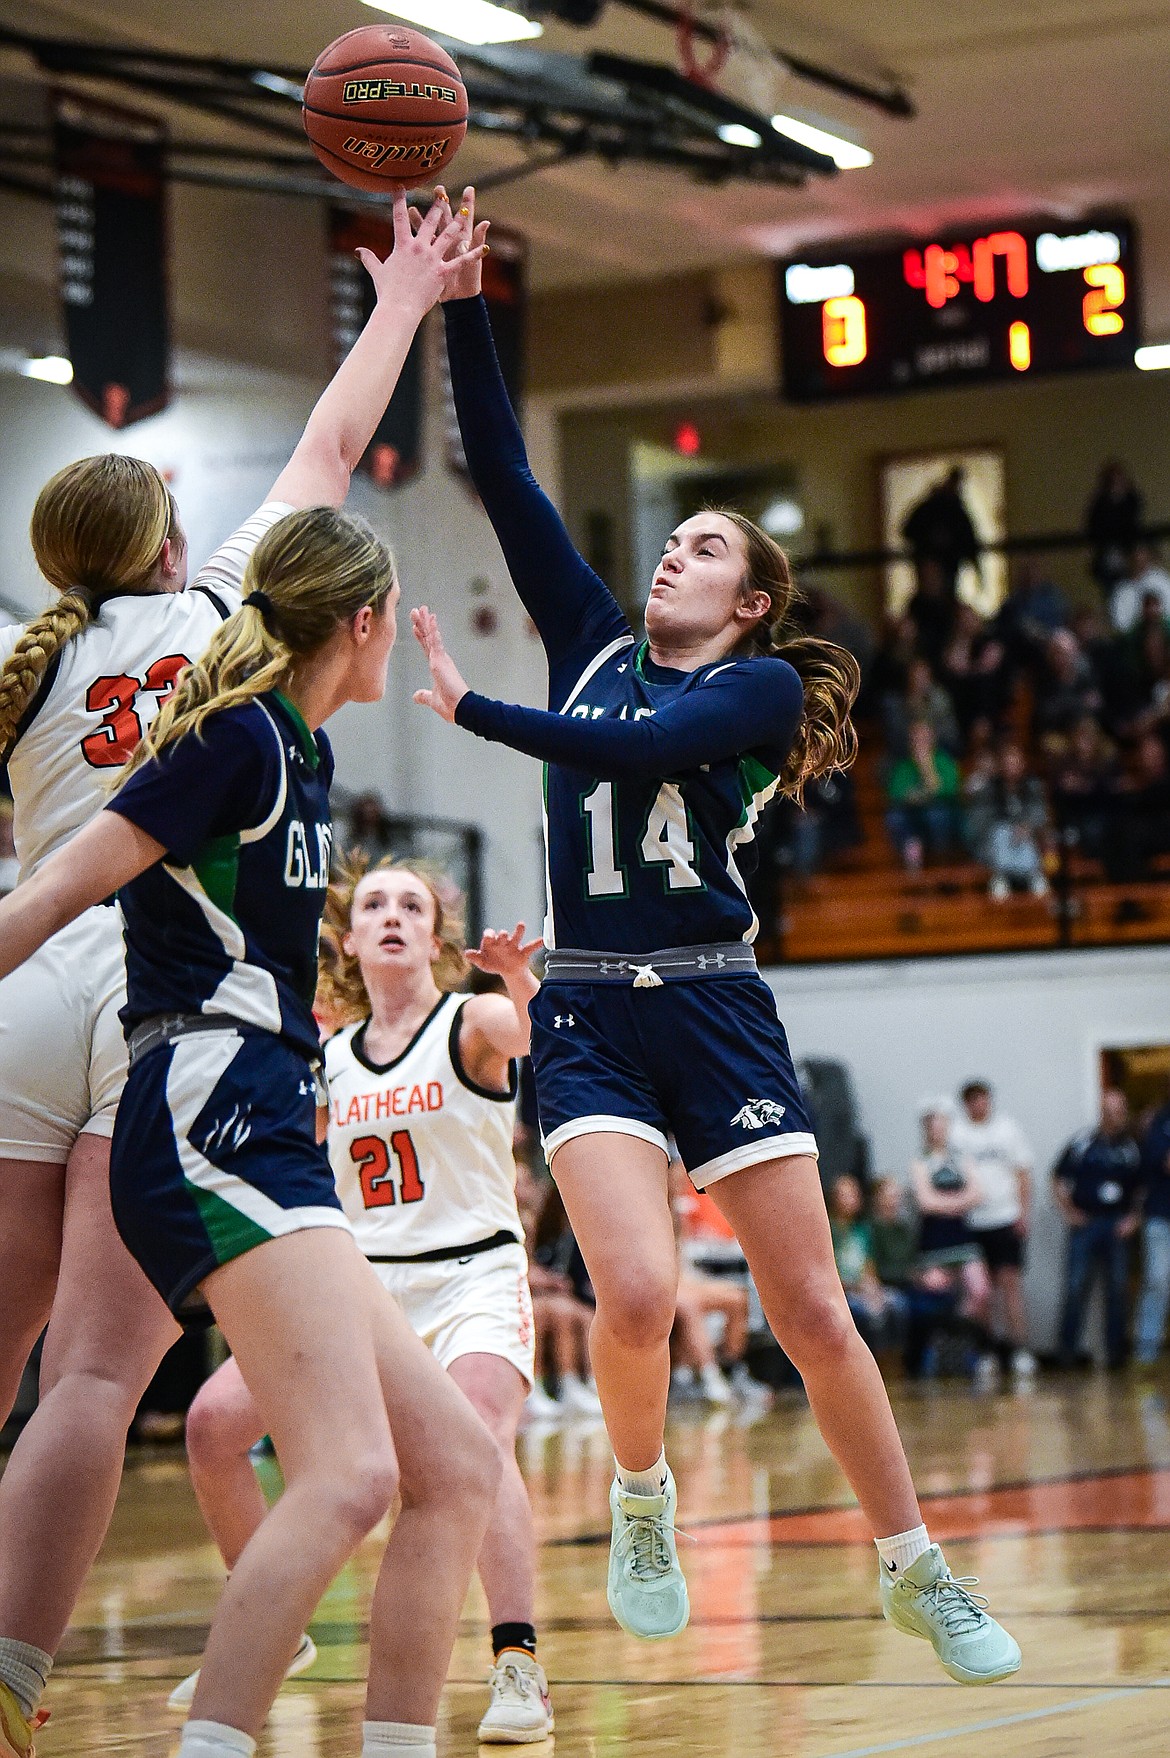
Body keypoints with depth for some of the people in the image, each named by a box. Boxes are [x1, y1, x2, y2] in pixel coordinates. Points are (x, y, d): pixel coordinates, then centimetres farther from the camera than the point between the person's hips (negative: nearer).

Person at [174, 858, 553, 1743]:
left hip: (474, 1278, -5)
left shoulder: (473, 1021, -4)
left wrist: (522, 984, -48)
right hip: (361, 1281, 5)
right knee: (214, 1422, -6)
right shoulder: (328, 1060, 9)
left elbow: (541, 1037, -27)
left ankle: (519, 1668, -29)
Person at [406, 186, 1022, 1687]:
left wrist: (474, 710, -14)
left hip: (717, 1011, -2)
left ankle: (920, 1576, 12)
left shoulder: (761, 687, 3)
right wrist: (459, 308, 2)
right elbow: (503, 477, 9)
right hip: (587, 1013, 2)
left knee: (811, 1310, -1)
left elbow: (638, 748, -17)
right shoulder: (595, 641, 15)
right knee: (635, 1296, -19)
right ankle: (641, 1504, 9)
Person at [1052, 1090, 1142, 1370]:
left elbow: (1141, 1189, 14)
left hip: (1118, 1227, 2)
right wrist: (1068, 1211, 0)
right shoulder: (1083, 1143, 0)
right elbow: (1059, 1179, 8)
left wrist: (1134, 1218, 2)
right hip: (1085, 1222, -2)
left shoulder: (1133, 1147, 6)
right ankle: (1068, 1350, 2)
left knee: (1118, 1289, 5)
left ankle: (1116, 1352, 12)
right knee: (1076, 1288, -4)